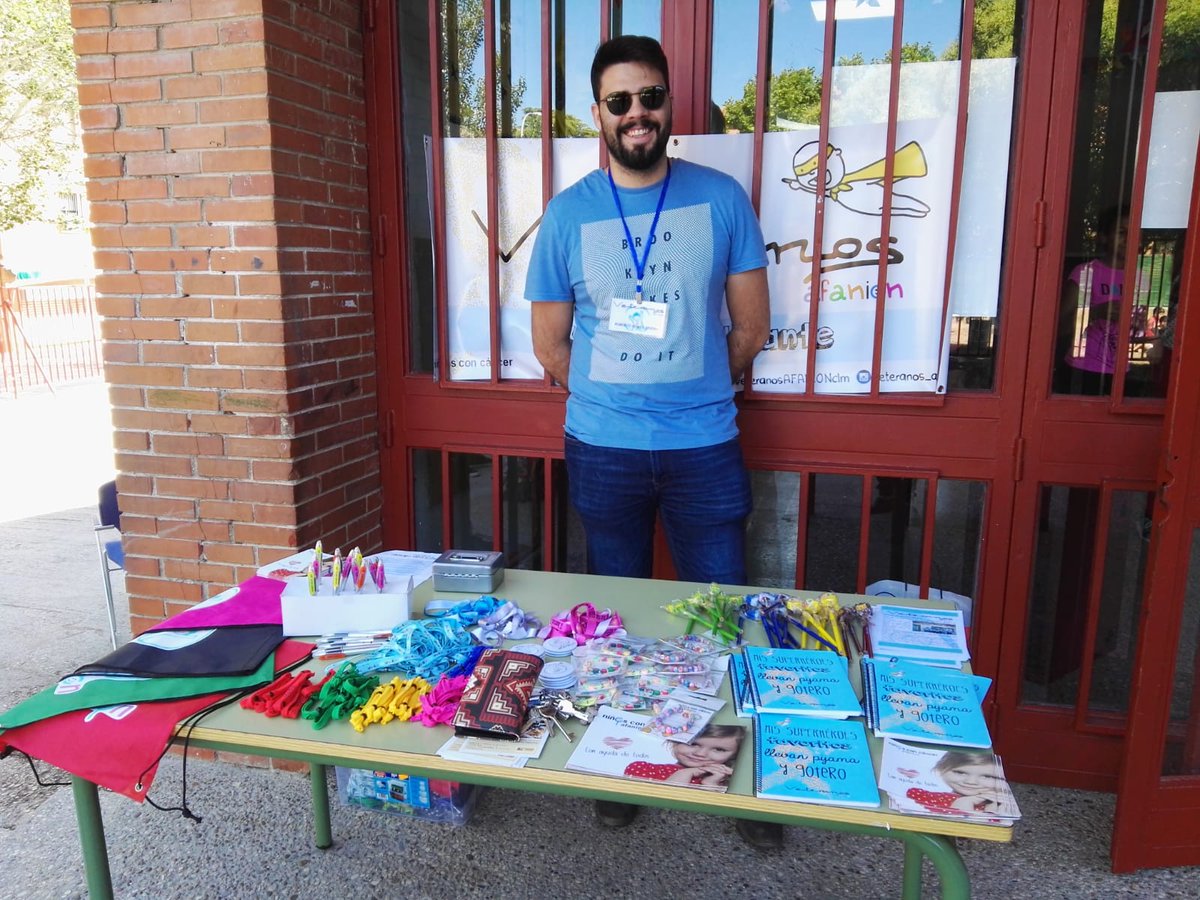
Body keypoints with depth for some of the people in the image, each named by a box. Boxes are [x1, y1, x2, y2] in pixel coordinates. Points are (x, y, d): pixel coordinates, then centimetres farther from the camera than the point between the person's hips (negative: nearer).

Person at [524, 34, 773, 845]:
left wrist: (691, 392, 9)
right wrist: (612, 401, 7)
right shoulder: (568, 214, 0)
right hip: (603, 452, 1)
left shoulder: (721, 199, -1)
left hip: (706, 448, 0)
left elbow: (751, 328, 3)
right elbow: (551, 345, 5)